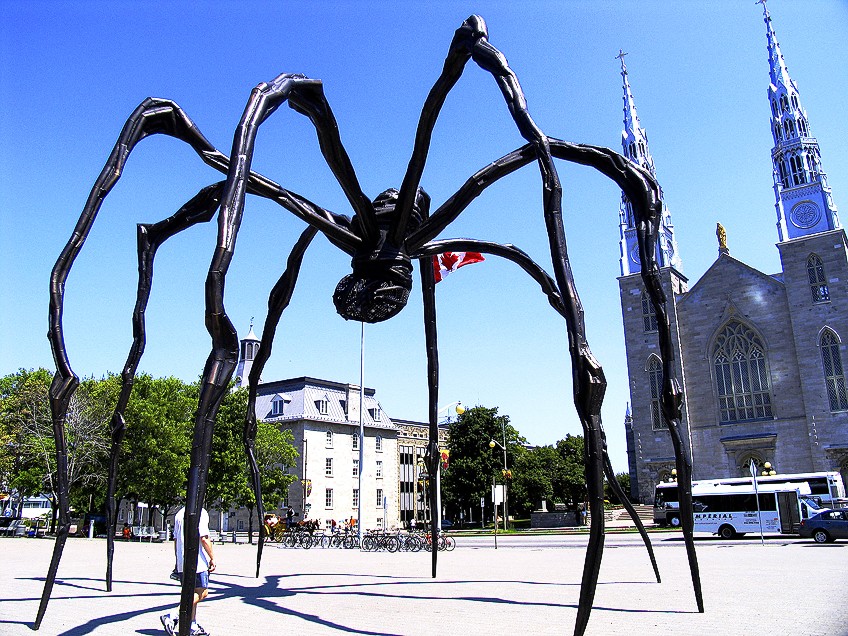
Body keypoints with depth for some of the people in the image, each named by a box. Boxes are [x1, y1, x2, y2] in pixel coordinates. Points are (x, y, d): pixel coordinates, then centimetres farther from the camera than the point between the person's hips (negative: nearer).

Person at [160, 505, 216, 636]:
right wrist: (212, 558, -8)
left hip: (182, 562, 8)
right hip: (197, 561, -8)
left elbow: (175, 539, 17)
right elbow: (204, 538, -16)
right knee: (202, 593, -4)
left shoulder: (179, 514, 13)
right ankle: (172, 617, -13)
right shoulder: (200, 512, -12)